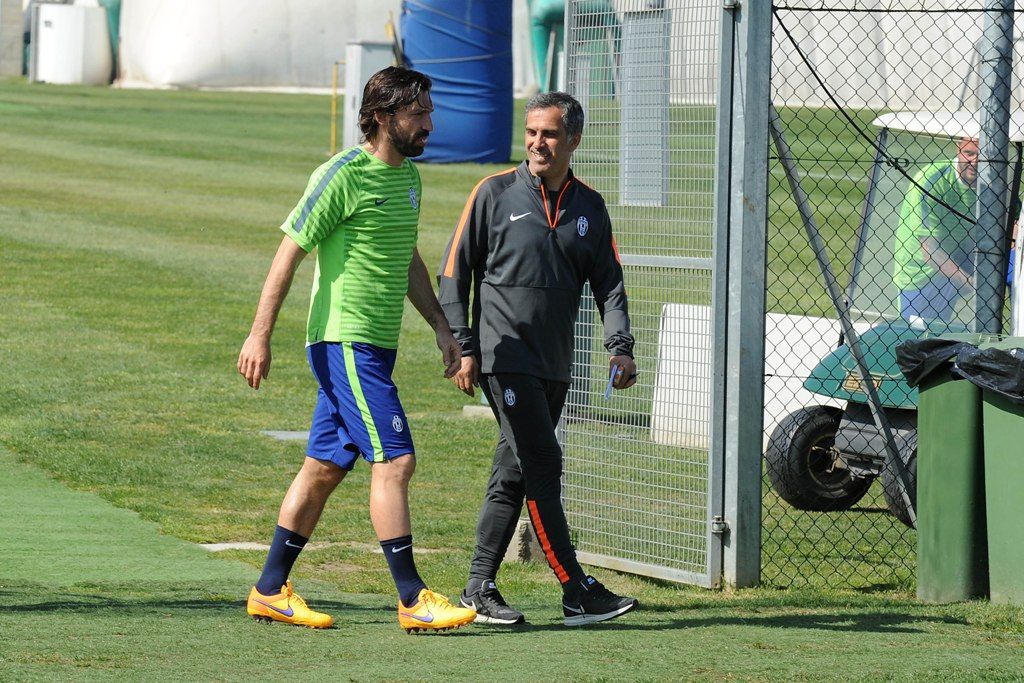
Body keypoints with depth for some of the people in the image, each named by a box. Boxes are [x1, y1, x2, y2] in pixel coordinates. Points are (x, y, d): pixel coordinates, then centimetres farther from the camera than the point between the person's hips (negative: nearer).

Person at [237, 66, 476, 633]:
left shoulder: (408, 176, 13)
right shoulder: (343, 175, -13)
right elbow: (289, 252, -11)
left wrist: (440, 325, 21)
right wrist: (260, 336, -14)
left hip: (375, 346, 9)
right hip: (344, 342, -9)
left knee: (325, 467, 11)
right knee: (394, 461, -13)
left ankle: (271, 590, 18)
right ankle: (412, 600, -11)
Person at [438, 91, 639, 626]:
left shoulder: (589, 207, 11)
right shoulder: (496, 192, -1)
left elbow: (609, 283, 10)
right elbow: (455, 272, 0)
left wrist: (620, 347, -6)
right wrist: (462, 348, -6)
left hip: (555, 365, 5)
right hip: (504, 357, -5)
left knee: (514, 475, 8)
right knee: (542, 465, -11)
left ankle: (480, 589, 14)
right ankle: (577, 592, -12)